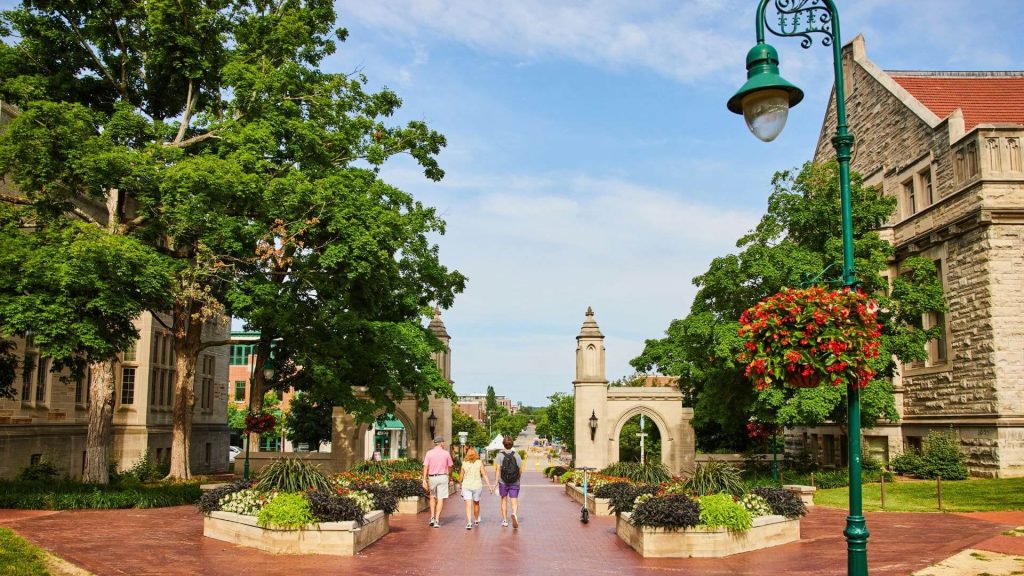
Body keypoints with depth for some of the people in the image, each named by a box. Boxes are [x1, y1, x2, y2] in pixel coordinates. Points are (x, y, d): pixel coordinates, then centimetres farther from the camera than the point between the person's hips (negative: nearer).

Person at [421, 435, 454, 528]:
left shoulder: (429, 453, -2)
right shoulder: (446, 453, -1)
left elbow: (425, 467, -8)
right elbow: (450, 467, 6)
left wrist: (424, 480, -7)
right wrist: (450, 479, 19)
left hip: (432, 477, 1)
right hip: (442, 477, -1)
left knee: (433, 497, 21)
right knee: (440, 499, 2)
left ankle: (432, 517, 13)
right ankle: (437, 520, -3)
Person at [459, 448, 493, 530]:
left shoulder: (464, 463, -2)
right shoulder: (479, 463, -4)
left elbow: (461, 476, 6)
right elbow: (484, 475, -7)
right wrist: (489, 486, -4)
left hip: (466, 486, -1)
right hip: (477, 485, 1)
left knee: (468, 505, -3)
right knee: (476, 503, 20)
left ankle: (469, 523, -18)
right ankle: (477, 520, 37)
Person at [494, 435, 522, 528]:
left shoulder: (500, 455, -5)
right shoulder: (517, 455, 0)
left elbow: (497, 470, -10)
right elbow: (520, 470, 3)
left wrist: (496, 482, -7)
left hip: (503, 482, 0)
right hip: (515, 483, 0)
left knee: (504, 501, 16)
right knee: (514, 502, 0)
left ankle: (504, 520, 21)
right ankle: (514, 514, -29)